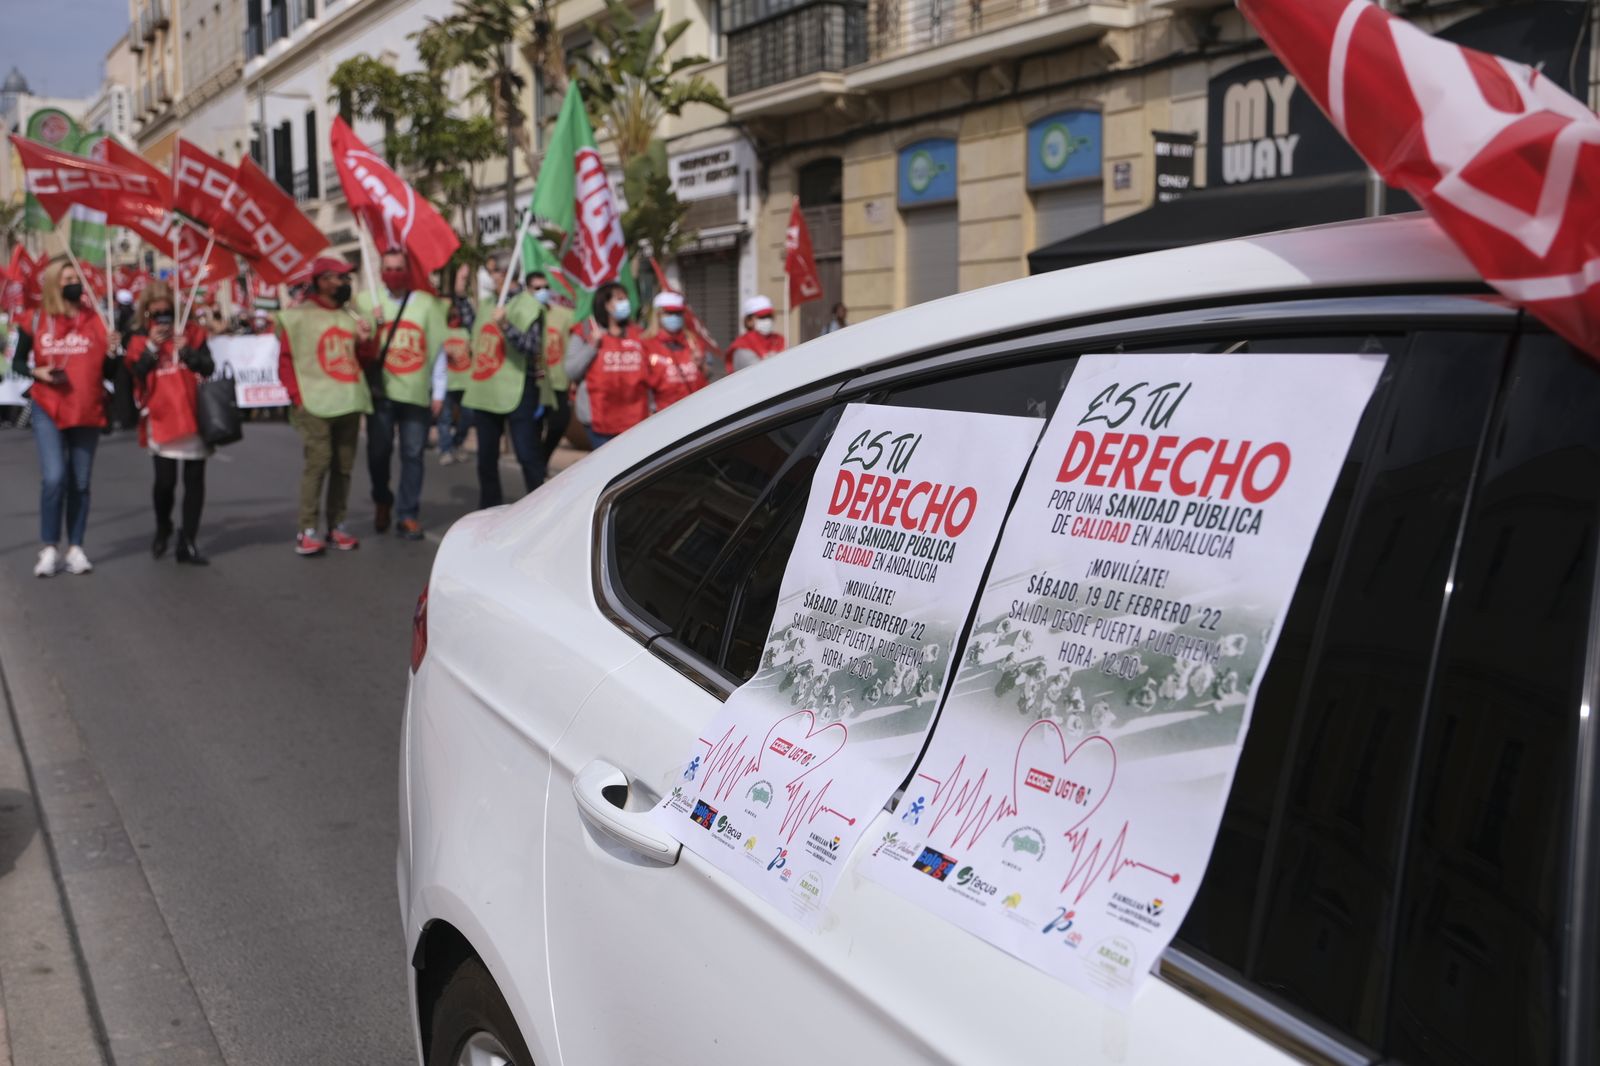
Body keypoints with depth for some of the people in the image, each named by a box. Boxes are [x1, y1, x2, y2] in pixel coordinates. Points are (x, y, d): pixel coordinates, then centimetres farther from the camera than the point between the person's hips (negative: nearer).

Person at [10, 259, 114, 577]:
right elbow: (17, 362, 10)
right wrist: (37, 373, -9)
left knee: (80, 482, 6)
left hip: (87, 411, 1)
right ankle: (49, 549, 0)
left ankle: (76, 548, 15)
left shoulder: (95, 320, 4)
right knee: (54, 478, -12)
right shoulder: (35, 320, 2)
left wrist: (113, 354, -16)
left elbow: (107, 371, 4)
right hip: (48, 410, -1)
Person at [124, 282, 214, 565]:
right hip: (161, 418, -1)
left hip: (194, 416, 1)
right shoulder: (139, 339, 6)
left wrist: (187, 350, -17)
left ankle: (187, 542, 11)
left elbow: (208, 367, -2)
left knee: (194, 481, 3)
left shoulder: (192, 331, 7)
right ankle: (162, 529, 24)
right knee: (165, 481, -6)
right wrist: (152, 346, -13)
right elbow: (135, 373, -6)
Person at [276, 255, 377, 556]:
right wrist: (298, 397, -11)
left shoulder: (351, 316, 15)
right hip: (316, 405, -6)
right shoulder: (298, 316, -3)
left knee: (344, 466, 6)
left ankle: (337, 526, 15)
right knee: (318, 462, -12)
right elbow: (285, 360, -4)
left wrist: (365, 341, -2)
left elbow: (366, 360, 18)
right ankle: (307, 531, -8)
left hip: (349, 404, 6)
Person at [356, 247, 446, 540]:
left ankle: (408, 514, 9)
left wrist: (438, 391, 1)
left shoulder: (427, 303, 5)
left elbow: (438, 348, 4)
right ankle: (382, 502, 29)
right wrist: (371, 323, -11)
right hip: (380, 391, 0)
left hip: (417, 392, 0)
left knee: (413, 454, 1)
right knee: (378, 452, 5)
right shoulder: (366, 302, 6)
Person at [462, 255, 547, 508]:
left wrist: (505, 325, -30)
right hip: (485, 390, 7)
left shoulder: (529, 305, -7)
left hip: (516, 391, -7)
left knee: (527, 454, -9)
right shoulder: (485, 303, 13)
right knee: (486, 457, 13)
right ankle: (490, 509, 23)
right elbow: (474, 331, 28)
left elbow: (531, 346, -16)